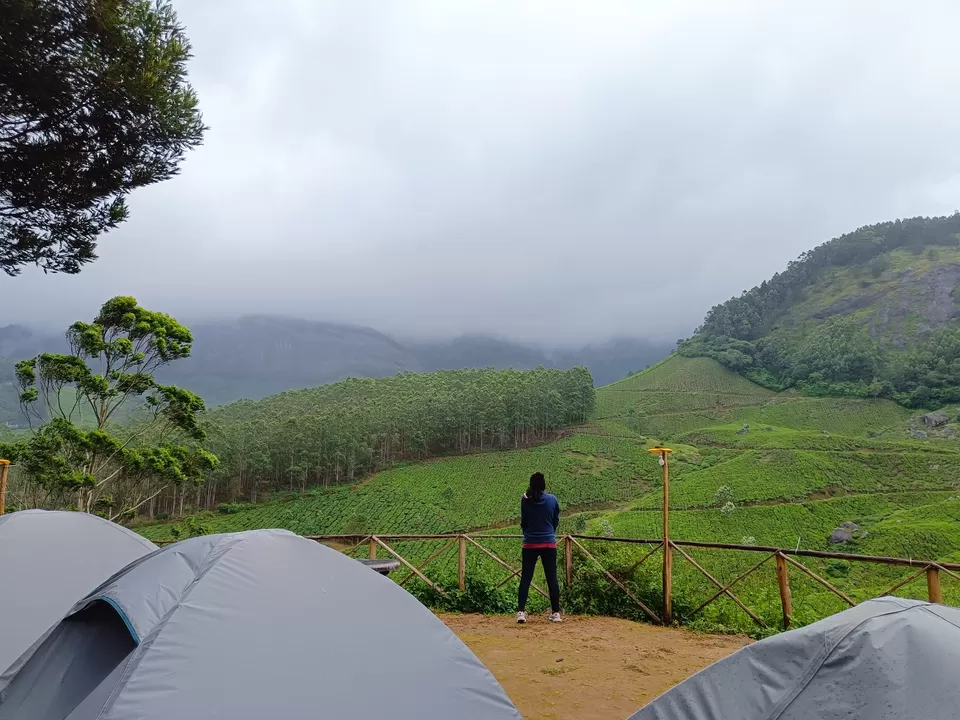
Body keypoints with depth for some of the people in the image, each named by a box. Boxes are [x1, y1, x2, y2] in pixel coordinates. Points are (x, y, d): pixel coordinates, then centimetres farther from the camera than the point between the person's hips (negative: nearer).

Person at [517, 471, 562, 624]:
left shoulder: (525, 500, -6)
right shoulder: (552, 499, -4)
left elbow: (523, 522, 4)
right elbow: (556, 521, 8)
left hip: (530, 544, 0)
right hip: (549, 543, 0)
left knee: (525, 578, 4)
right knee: (552, 578, 8)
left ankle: (521, 612, -2)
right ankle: (556, 612, 12)